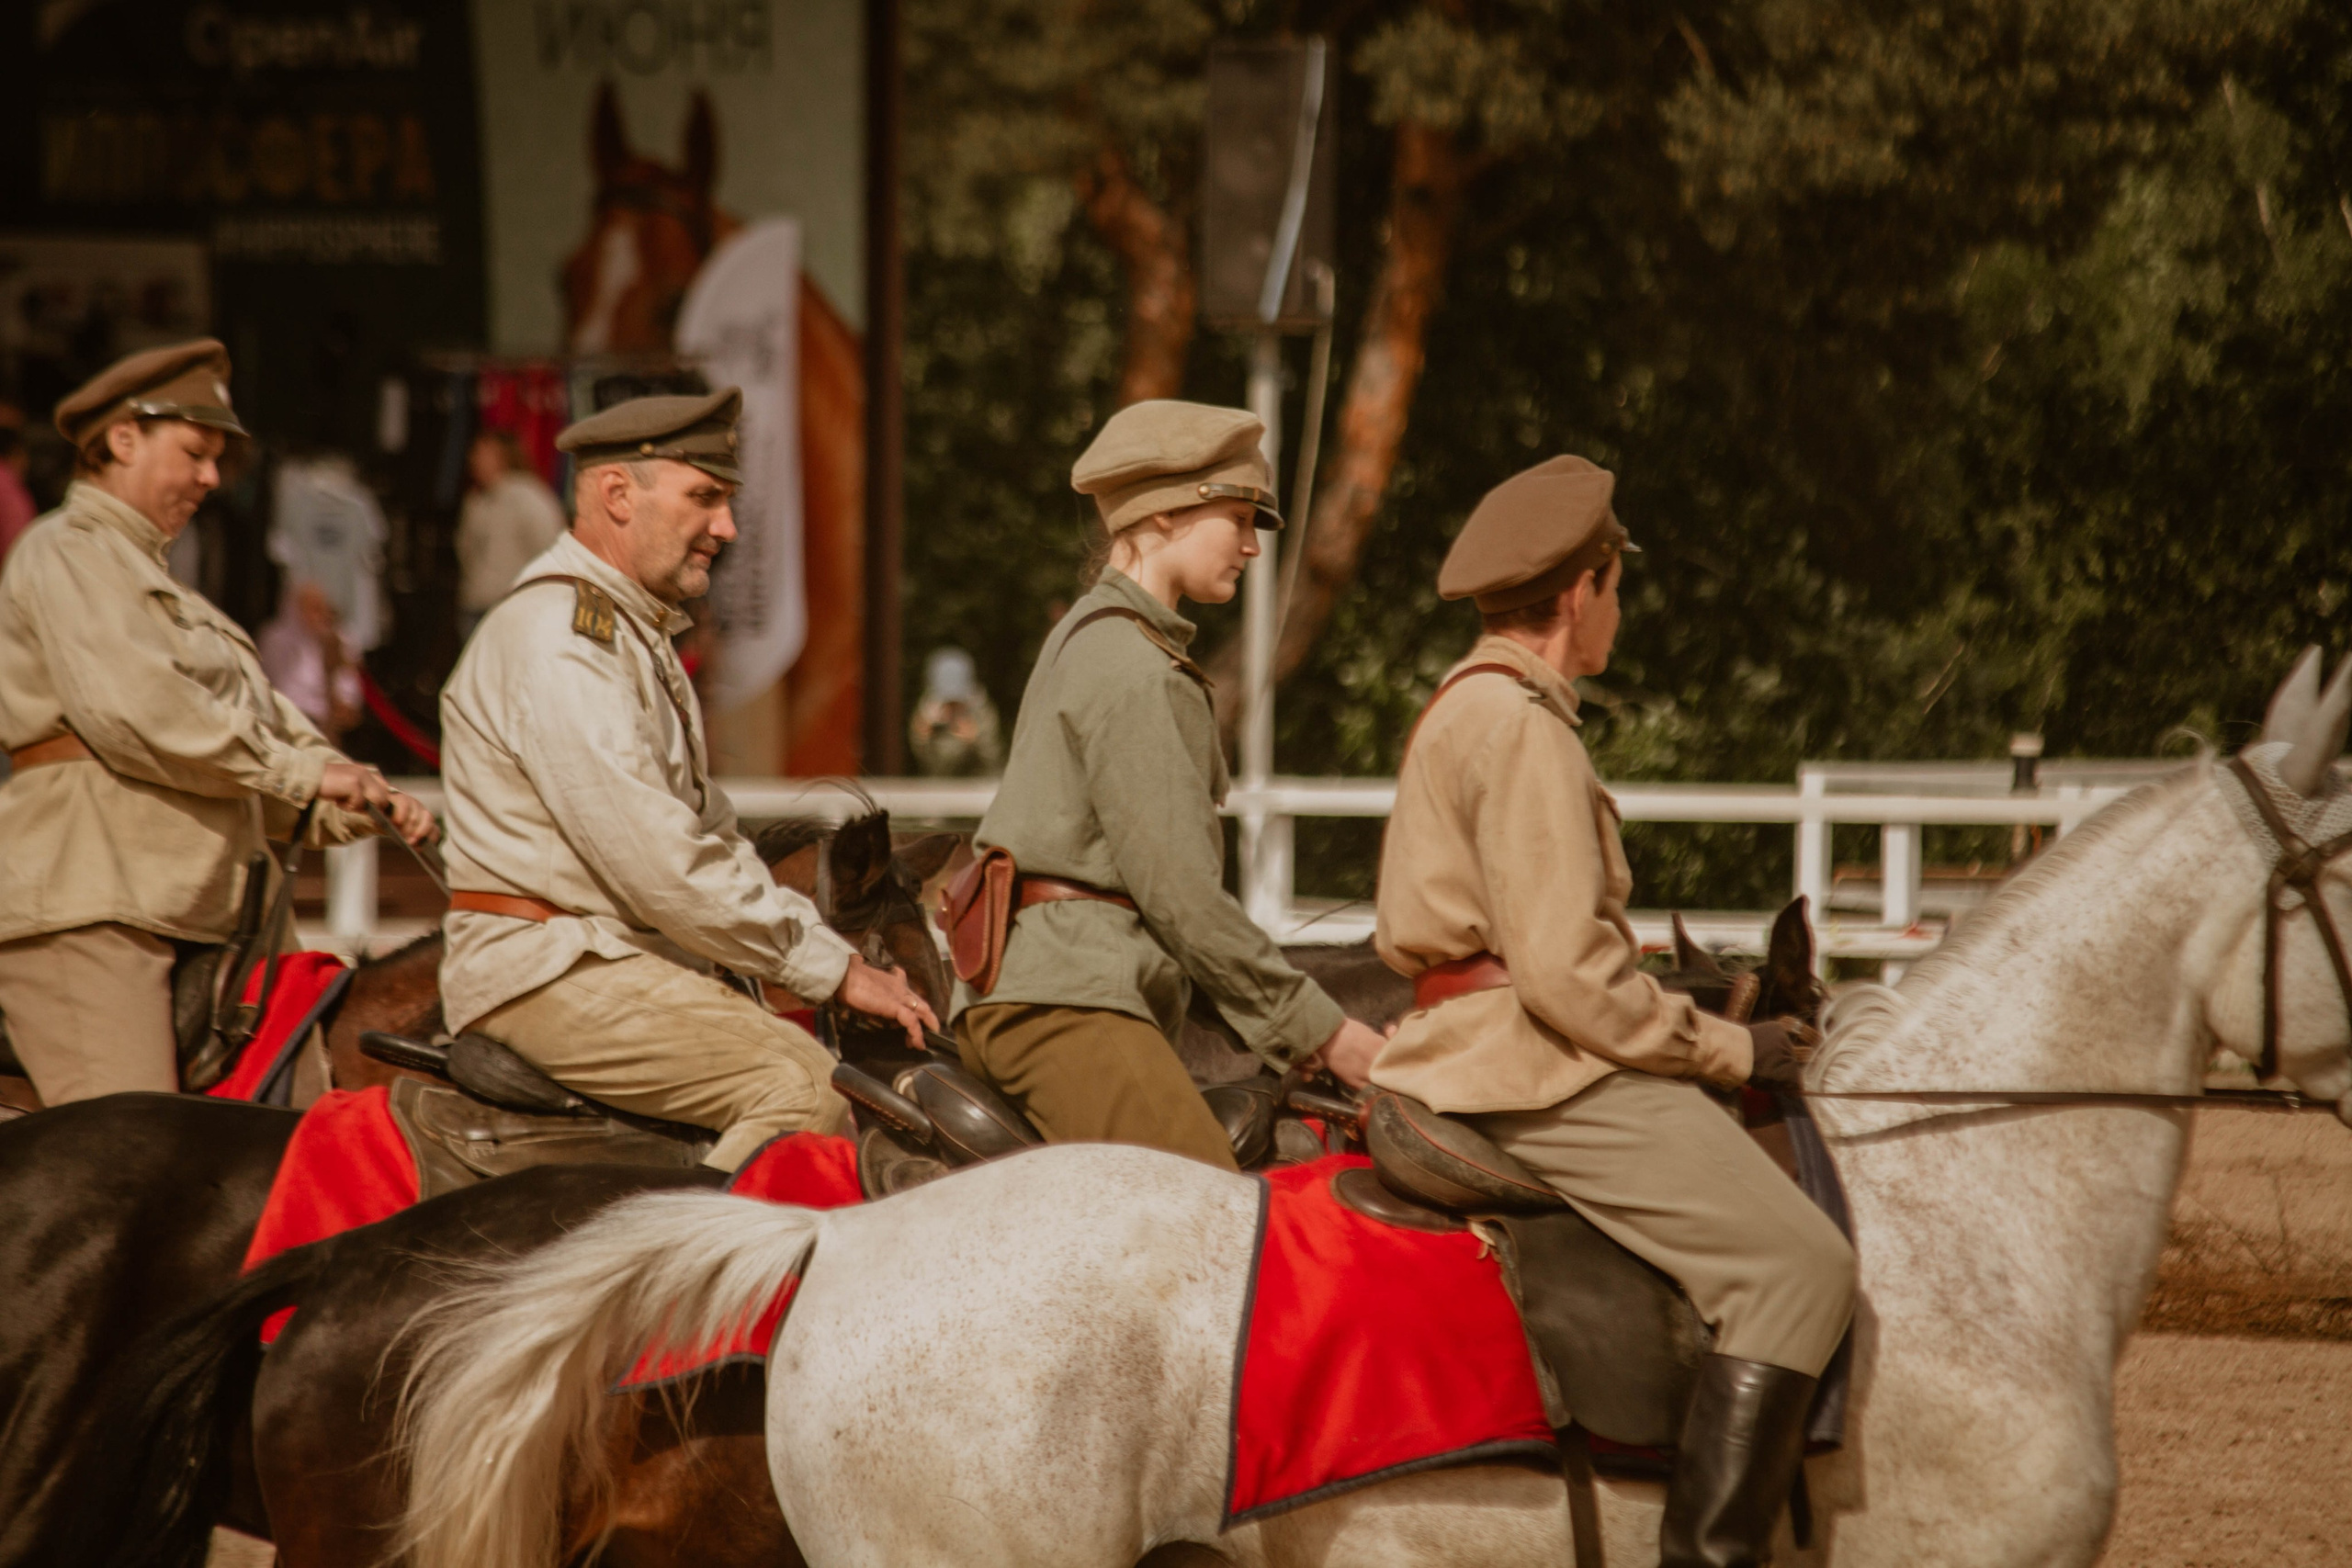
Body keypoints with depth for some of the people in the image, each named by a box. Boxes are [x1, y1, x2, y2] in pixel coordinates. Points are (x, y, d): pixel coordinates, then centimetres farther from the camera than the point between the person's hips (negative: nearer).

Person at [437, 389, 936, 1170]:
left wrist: (838, 962, 10)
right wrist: (831, 968, -14)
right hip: (545, 968, -10)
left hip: (631, 960, 10)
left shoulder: (634, 634, 22)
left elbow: (710, 834, 24)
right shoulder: (558, 637, -13)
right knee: (801, 1087, -26)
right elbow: (656, 863, -20)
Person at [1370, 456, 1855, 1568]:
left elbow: (1407, 936, 23)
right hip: (1535, 1069, -11)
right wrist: (1729, 1049, -10)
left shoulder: (1461, 712, 19)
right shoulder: (1524, 727, -14)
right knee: (1797, 1266, -18)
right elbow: (1567, 973, -21)